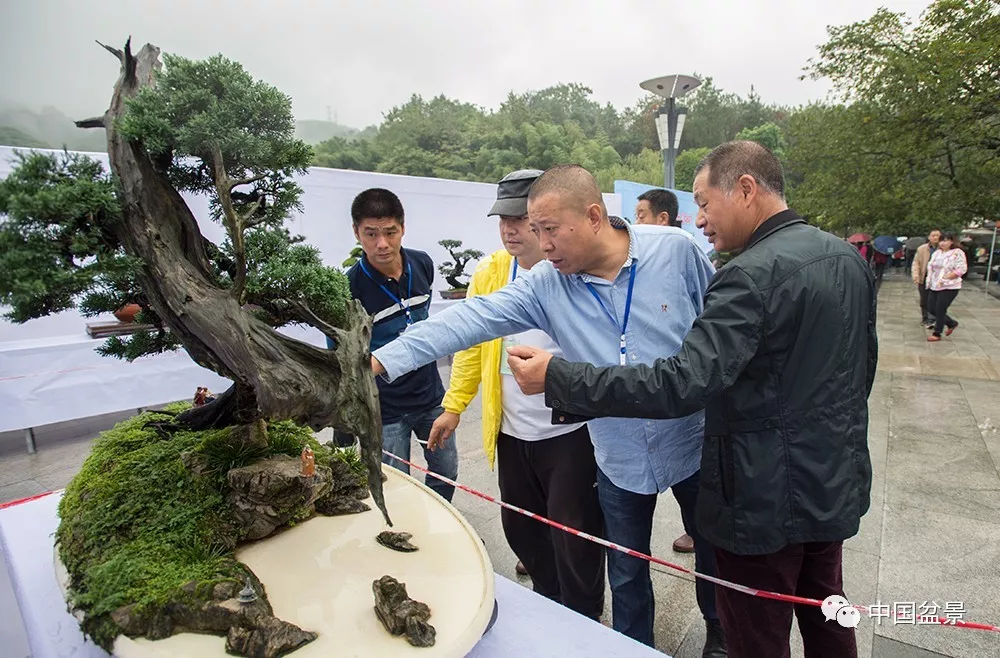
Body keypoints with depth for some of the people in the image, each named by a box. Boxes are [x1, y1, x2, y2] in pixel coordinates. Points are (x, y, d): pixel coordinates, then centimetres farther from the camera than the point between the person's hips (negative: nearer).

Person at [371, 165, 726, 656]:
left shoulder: (675, 250, -15)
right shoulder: (545, 284, -13)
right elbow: (472, 319, -20)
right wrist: (383, 359, -27)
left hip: (694, 443, 0)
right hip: (619, 460, 0)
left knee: (713, 549, 24)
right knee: (626, 576, 17)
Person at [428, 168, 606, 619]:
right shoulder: (490, 273, 2)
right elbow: (472, 345, 7)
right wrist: (453, 407, 5)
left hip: (570, 431, -5)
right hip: (511, 433, 6)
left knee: (575, 541, 8)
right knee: (521, 531, 21)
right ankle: (548, 610, 48)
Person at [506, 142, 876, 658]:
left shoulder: (753, 275, -25)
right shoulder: (848, 258, 4)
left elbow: (682, 385, -34)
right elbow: (862, 365, 15)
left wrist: (556, 377, -30)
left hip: (768, 496, -9)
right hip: (837, 482, 9)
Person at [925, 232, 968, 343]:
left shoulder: (957, 253, -10)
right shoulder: (937, 253, 11)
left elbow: (961, 269, -16)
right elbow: (930, 266, 18)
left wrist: (945, 277, -19)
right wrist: (930, 277, 2)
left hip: (949, 287, -7)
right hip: (934, 286, 7)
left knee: (940, 310, -4)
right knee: (932, 308, 8)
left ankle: (937, 334, 9)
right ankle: (951, 323, 31)